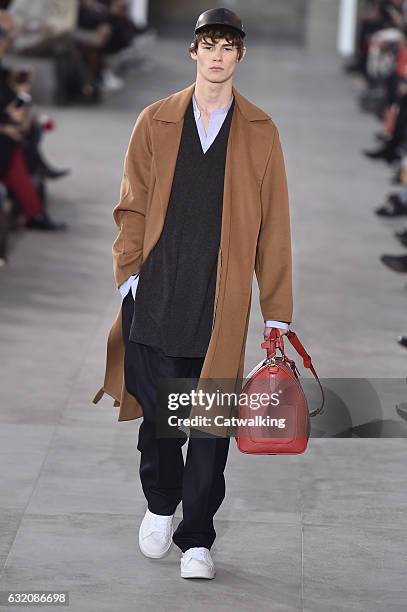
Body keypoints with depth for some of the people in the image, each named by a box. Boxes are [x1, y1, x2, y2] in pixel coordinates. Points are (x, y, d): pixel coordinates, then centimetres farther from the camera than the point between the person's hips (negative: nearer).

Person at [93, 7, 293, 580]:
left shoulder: (260, 132, 7)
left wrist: (277, 313, 2)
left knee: (211, 424, 1)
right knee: (157, 409, 6)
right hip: (157, 294, 1)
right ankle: (160, 504, 32)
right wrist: (128, 272, -3)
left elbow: (274, 226, 5)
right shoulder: (155, 121, 10)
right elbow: (132, 206, 11)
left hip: (223, 302, -1)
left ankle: (197, 539, 13)